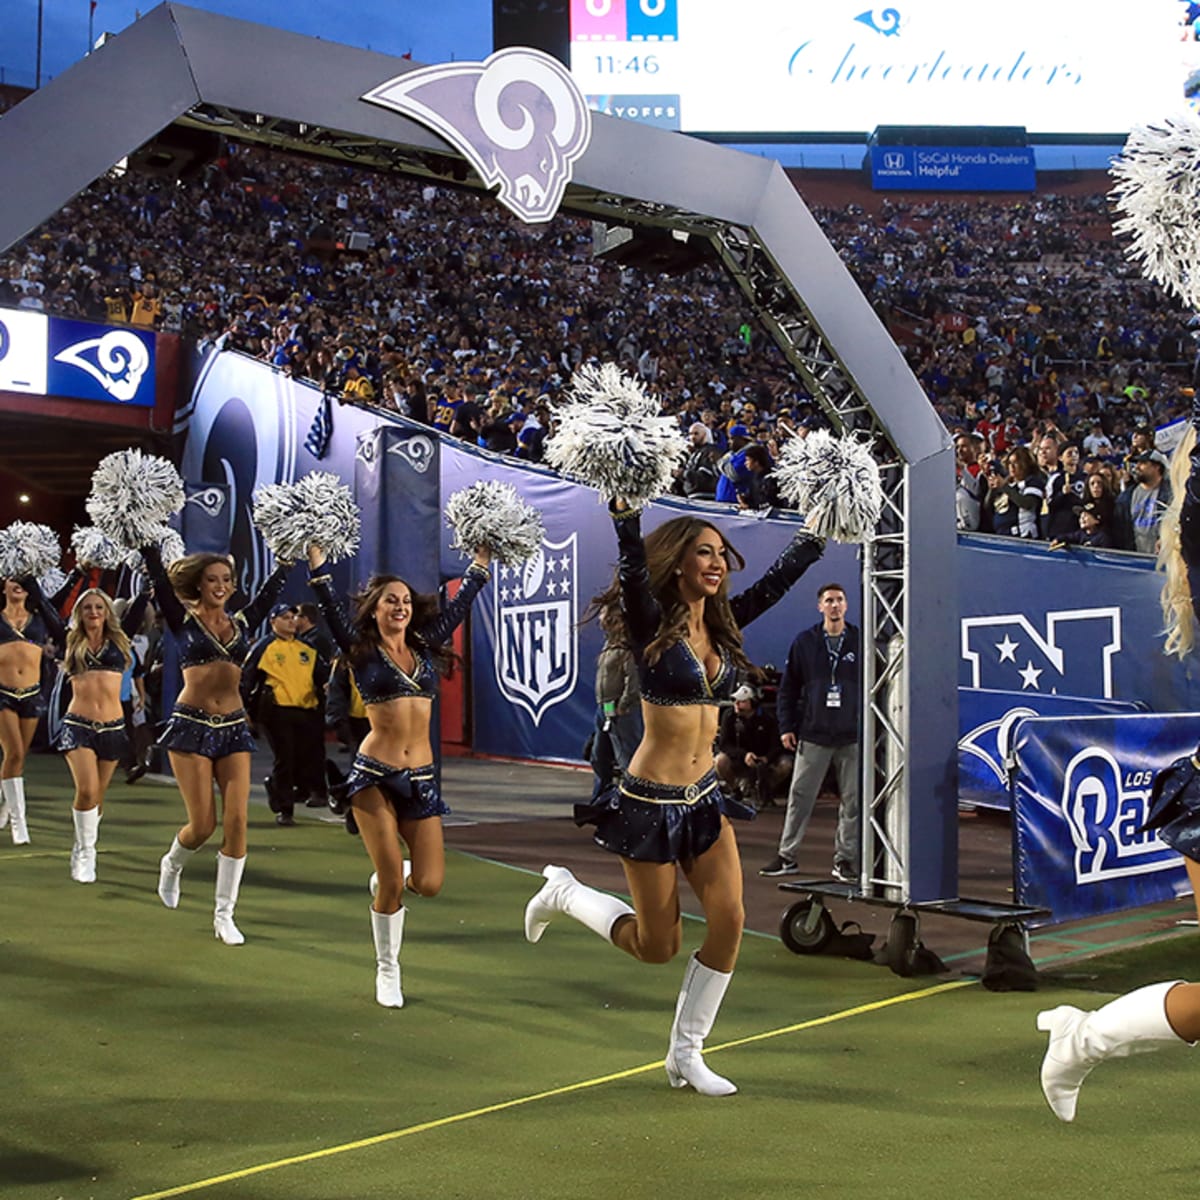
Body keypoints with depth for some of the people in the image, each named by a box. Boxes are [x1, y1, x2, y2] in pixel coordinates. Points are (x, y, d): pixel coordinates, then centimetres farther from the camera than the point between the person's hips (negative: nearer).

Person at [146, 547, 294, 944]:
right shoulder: (183, 620, 1)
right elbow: (158, 576, -7)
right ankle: (171, 865, 32)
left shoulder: (242, 622, 10)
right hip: (191, 725, -3)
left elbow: (272, 587, 12)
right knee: (203, 824, -4)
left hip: (234, 728, 3)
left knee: (236, 821, -4)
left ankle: (224, 915, 5)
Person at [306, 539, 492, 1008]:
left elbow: (459, 605, 15)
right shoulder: (362, 651, 1)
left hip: (421, 779, 4)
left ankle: (388, 880, 31)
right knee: (390, 883, -4)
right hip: (374, 776, -4)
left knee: (429, 884, -5)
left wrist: (481, 559, 16)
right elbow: (330, 610, -10)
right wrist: (316, 560, -17)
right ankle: (387, 972, 17)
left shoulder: (425, 647, 11)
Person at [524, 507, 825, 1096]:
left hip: (705, 797, 6)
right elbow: (633, 566, -29)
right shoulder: (652, 623, -11)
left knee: (728, 920, -4)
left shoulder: (722, 625, 7)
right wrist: (626, 508, -42)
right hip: (650, 802, -6)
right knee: (658, 946, 4)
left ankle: (685, 1054, 14)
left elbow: (780, 576, 9)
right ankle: (565, 893, 29)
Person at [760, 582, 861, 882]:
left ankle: (845, 858, 13)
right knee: (800, 796, 3)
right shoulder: (805, 642, 5)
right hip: (813, 736, 0)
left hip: (852, 737, 0)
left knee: (852, 800, 3)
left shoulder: (861, 642, 4)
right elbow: (788, 687, 7)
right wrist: (786, 726, 0)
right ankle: (787, 856, 12)